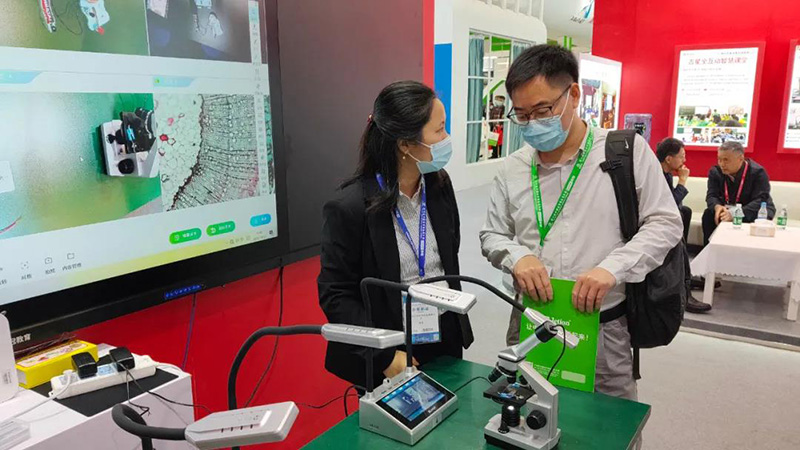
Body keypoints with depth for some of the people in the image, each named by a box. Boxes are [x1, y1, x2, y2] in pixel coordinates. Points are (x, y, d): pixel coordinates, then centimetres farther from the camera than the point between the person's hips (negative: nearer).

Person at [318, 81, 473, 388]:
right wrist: (385, 356, -20)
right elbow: (334, 296, -16)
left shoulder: (440, 184, -4)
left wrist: (456, 321, 14)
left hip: (446, 342, 6)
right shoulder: (350, 207, -21)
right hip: (385, 361, -5)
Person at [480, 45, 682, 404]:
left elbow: (665, 224, -4)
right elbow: (492, 235, 10)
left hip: (603, 326, -2)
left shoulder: (628, 151, -5)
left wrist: (613, 267, -19)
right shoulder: (512, 168, 4)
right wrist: (516, 256, -12)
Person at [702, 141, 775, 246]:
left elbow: (760, 201, -30)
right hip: (728, 209, 3)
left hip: (754, 211, -3)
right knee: (709, 214, -21)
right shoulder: (715, 171, -8)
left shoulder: (758, 172, -22)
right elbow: (711, 195, -10)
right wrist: (717, 206, -36)